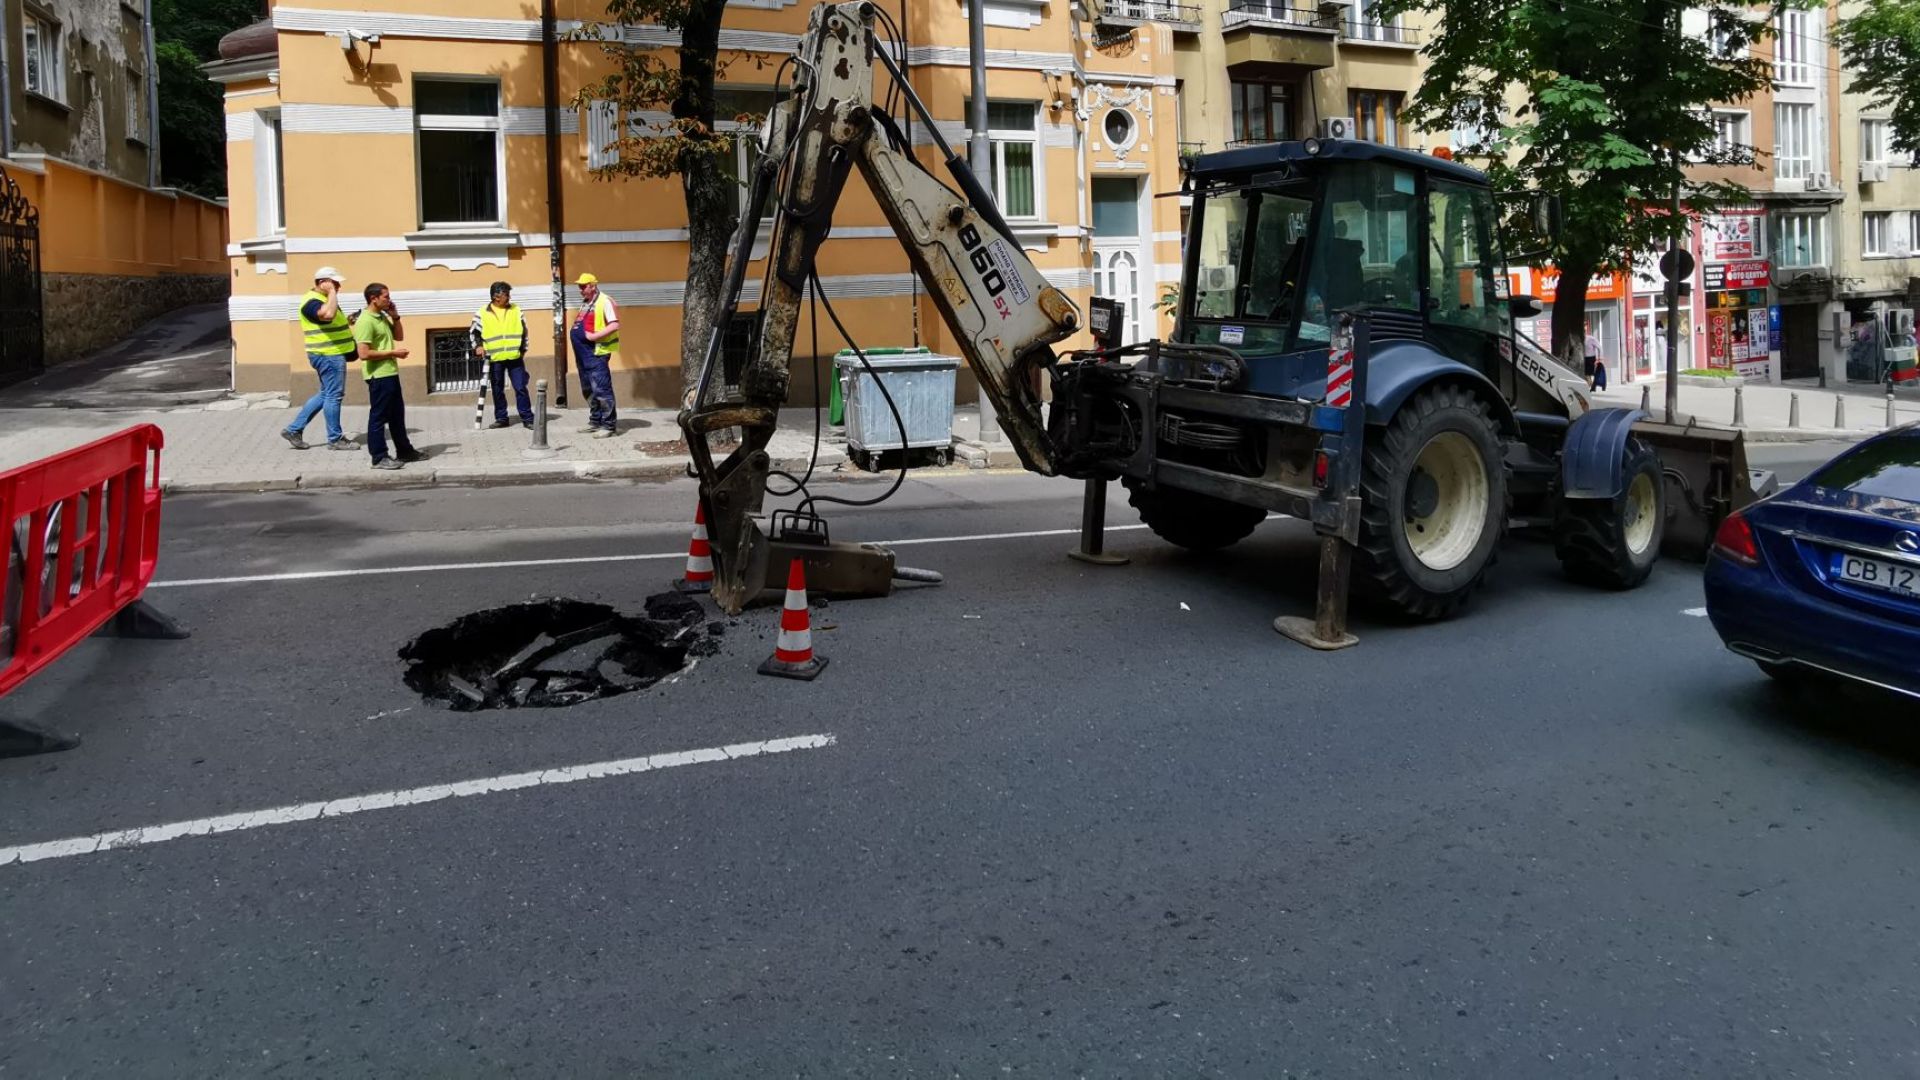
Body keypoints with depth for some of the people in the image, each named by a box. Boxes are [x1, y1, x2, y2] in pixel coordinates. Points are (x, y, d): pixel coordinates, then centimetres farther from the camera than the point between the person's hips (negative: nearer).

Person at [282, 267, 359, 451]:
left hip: (331, 354, 11)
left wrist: (347, 322, 14)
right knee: (333, 395, -3)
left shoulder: (323, 299, 17)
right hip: (328, 355, -11)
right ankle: (335, 439, 5)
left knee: (325, 394, 16)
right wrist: (332, 292, -25)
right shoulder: (312, 301, -16)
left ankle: (294, 429, 19)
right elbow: (328, 314, -37)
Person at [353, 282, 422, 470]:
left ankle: (404, 451, 27)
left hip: (390, 373, 10)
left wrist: (395, 317, 7)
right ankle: (379, 458, 3)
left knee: (397, 414, 17)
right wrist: (392, 353, -16)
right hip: (378, 376, -10)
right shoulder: (365, 322, -17)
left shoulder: (383, 317, 12)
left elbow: (399, 336, 22)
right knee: (379, 417, -3)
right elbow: (364, 354, -23)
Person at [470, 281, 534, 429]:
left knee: (521, 388, -3)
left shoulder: (516, 310, 6)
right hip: (494, 359, 0)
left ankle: (527, 418, 1)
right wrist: (478, 346, -8)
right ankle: (501, 418, 16)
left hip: (515, 357, 0)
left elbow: (524, 331, 11)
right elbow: (474, 332, 8)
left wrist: (523, 349, 6)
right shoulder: (483, 313, 1)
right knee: (498, 390, 7)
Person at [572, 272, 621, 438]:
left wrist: (594, 336, -21)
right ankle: (595, 422, 23)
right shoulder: (585, 304, 18)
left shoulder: (604, 301, -11)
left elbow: (615, 325, -20)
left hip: (597, 353, -10)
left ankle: (609, 425, -6)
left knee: (601, 390, -10)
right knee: (589, 390, 14)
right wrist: (578, 335, 12)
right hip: (583, 354, 10)